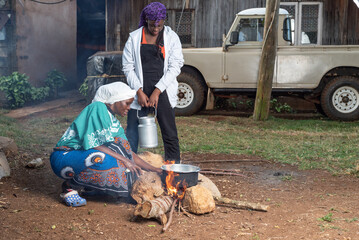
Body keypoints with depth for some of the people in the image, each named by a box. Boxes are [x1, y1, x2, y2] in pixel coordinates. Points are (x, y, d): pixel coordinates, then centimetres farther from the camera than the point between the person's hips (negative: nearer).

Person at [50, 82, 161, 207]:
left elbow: (129, 153, 14)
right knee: (103, 160, -35)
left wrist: (155, 170, 7)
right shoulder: (98, 108, -13)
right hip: (64, 156, -9)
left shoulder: (115, 123, 13)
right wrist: (123, 159, -22)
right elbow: (93, 143, -22)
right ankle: (70, 187, -11)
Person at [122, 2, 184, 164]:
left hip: (163, 93, 0)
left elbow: (175, 67, -3)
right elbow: (128, 67, 3)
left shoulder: (172, 38, 4)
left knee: (170, 134, 2)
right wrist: (139, 91, -8)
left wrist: (157, 91, -12)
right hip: (140, 93, 1)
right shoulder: (134, 38, 5)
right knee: (132, 134, 1)